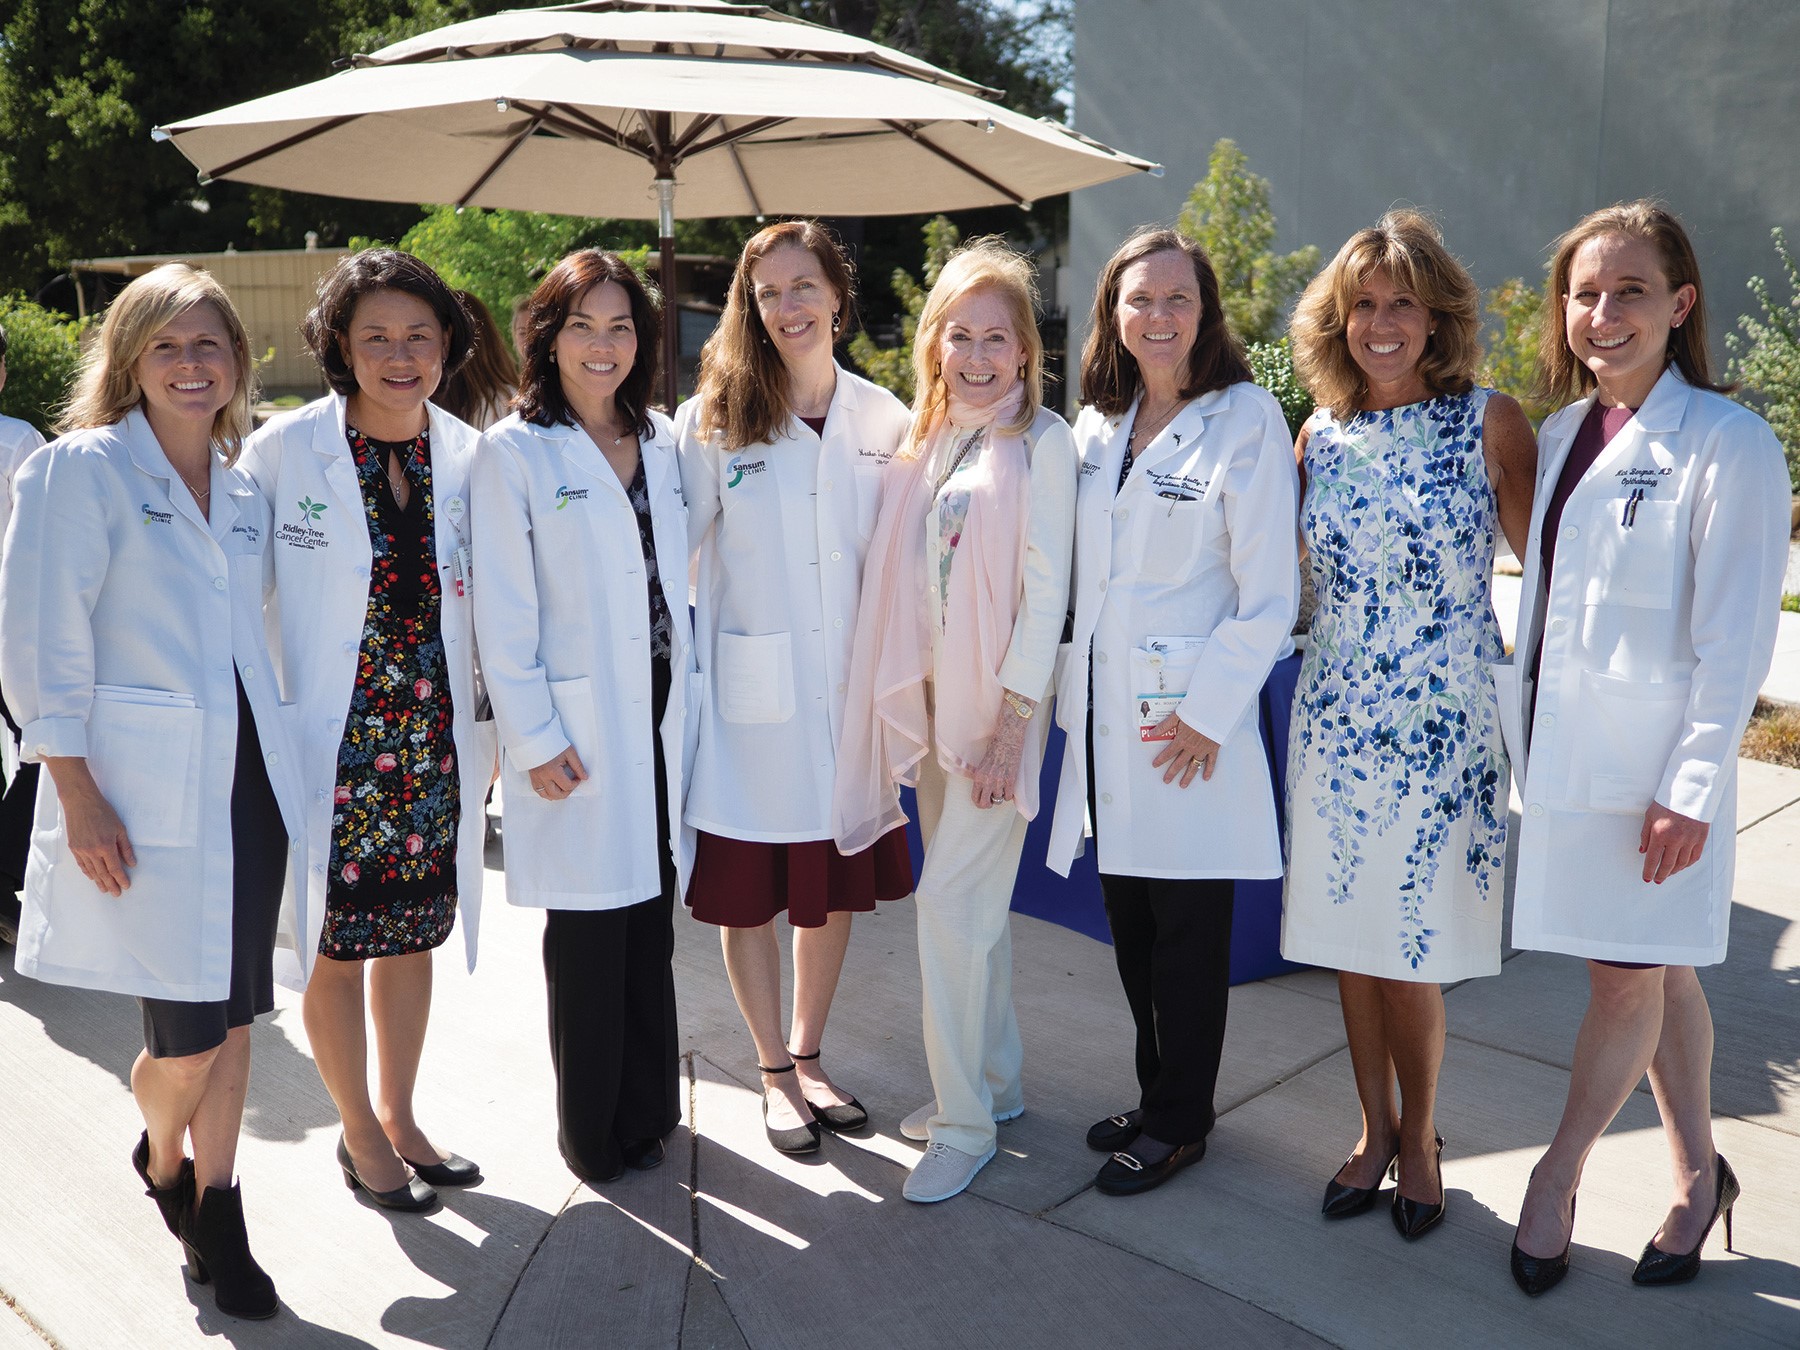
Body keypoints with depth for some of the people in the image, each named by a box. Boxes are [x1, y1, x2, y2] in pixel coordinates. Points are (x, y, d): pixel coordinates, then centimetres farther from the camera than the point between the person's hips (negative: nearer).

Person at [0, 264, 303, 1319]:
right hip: (143, 794, -5)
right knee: (190, 1035, -1)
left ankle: (217, 1222, 26)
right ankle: (162, 1161, 33)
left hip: (248, 777, 5)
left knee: (234, 1015, 10)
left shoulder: (244, 491, 12)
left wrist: (285, 764, 14)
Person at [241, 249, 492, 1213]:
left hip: (434, 748, 4)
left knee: (414, 932, 16)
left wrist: (487, 731, 9)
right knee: (336, 940, 8)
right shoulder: (284, 451, -9)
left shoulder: (466, 455, 1)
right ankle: (360, 1132, 30)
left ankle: (399, 1115, 36)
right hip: (328, 745, -3)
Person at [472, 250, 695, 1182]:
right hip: (578, 729, -5)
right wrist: (535, 740, -12)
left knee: (652, 923, 13)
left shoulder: (664, 443, 10)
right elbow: (503, 616, -8)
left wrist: (691, 703, 9)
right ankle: (592, 1132, 21)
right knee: (588, 936, 4)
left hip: (662, 716, 5)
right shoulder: (513, 453, -5)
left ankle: (648, 1109, 30)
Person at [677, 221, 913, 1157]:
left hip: (849, 694, 3)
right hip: (750, 698, -2)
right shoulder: (713, 422, -3)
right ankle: (774, 1073, 27)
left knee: (836, 886, 13)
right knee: (747, 894, 7)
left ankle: (808, 1058, 33)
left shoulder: (884, 421, 4)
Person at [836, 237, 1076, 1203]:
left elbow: (1045, 590, -11)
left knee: (952, 902, -7)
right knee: (971, 902, 15)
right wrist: (910, 702, 6)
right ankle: (993, 1080, 31)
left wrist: (1010, 720, -16)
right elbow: (905, 578, 12)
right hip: (927, 697, 6)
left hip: (996, 702, -6)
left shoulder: (1041, 442, -6)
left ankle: (966, 1122, 7)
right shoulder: (926, 441, 12)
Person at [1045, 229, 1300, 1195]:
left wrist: (1208, 712, -13)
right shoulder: (1095, 427, 10)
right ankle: (1155, 1093, 32)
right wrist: (1068, 689, 10)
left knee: (1188, 927, 5)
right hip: (1104, 715, 6)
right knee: (1129, 918, 14)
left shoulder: (1246, 421, -8)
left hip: (1189, 717, -6)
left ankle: (1179, 1123, 21)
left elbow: (1268, 594, -11)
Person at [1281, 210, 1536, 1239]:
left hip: (1443, 726, -3)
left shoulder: (1490, 423, -3)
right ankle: (1376, 1131, 30)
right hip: (1336, 719, 4)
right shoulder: (1321, 437, 7)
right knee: (1350, 940, 11)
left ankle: (1420, 1139, 25)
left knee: (1412, 952, 2)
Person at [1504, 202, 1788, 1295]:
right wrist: (1521, 727, 10)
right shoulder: (1562, 434, 9)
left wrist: (1693, 786, -16)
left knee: (1631, 976, 2)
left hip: (1651, 766, -6)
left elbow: (1736, 636, -12)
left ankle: (1559, 1178, 21)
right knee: (1658, 974, 17)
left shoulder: (1727, 442, -10)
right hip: (1563, 747, 6)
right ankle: (1701, 1177, 32)